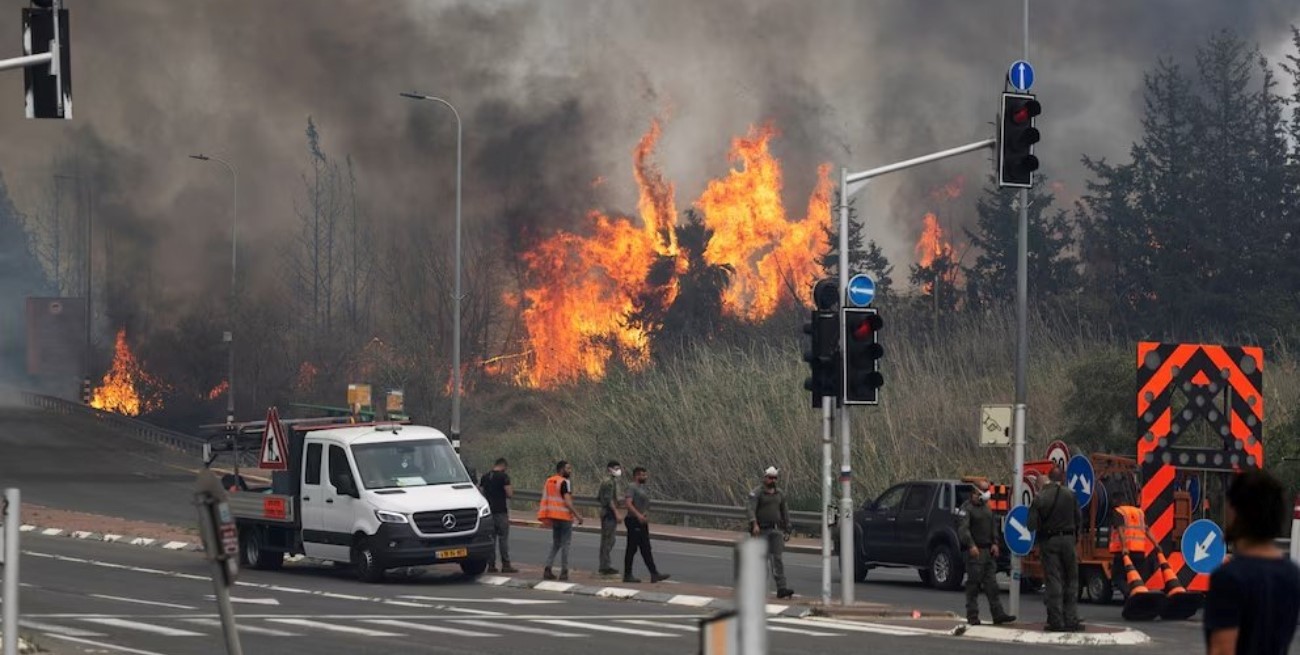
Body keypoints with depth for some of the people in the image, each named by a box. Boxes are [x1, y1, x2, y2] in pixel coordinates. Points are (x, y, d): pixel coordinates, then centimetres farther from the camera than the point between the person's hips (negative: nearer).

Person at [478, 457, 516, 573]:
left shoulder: (485, 476, 10)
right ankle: (505, 565, -4)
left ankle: (491, 564, 6)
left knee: (491, 538, 8)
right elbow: (509, 494, -13)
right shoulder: (504, 476, -9)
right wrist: (511, 491, 8)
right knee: (503, 538, -3)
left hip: (489, 511, 6)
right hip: (501, 511, -6)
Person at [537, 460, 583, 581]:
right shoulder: (565, 482, -13)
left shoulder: (549, 481, 11)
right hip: (565, 516, -7)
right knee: (565, 544, 0)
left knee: (555, 543, 15)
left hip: (553, 517, 7)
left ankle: (547, 568, 3)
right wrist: (577, 516, -16)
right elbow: (567, 502, -21)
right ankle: (564, 572, 0)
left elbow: (545, 499, 13)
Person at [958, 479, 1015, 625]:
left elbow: (993, 526, 23)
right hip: (975, 552, -7)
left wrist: (994, 543, 8)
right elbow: (963, 528, -18)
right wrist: (971, 545, -29)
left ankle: (998, 614, 4)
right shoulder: (967, 508, -7)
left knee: (992, 584, 5)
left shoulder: (986, 507, 19)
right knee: (973, 585, -5)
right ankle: (973, 616, -1)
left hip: (988, 551, 7)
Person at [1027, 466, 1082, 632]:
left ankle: (1056, 621, -2)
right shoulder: (1069, 495, -5)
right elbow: (1079, 520, -2)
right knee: (1071, 581, 9)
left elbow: (1032, 526, -10)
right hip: (1067, 540, 1)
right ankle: (1071, 619, 7)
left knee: (1053, 581, 1)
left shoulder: (1040, 498, -8)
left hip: (1048, 542, -1)